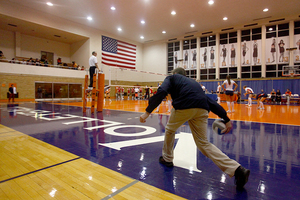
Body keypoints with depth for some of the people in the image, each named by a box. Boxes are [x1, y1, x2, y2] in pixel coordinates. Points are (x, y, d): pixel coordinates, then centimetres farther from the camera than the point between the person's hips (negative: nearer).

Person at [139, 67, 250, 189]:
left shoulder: (172, 78, 23)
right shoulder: (193, 82, 36)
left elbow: (161, 92, 0)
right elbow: (211, 102, 27)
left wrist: (147, 112, -2)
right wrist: (226, 119, 25)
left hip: (184, 106, -5)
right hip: (202, 110, 5)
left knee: (170, 130, 23)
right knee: (203, 143, 12)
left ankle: (167, 159, 35)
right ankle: (237, 169, 2)